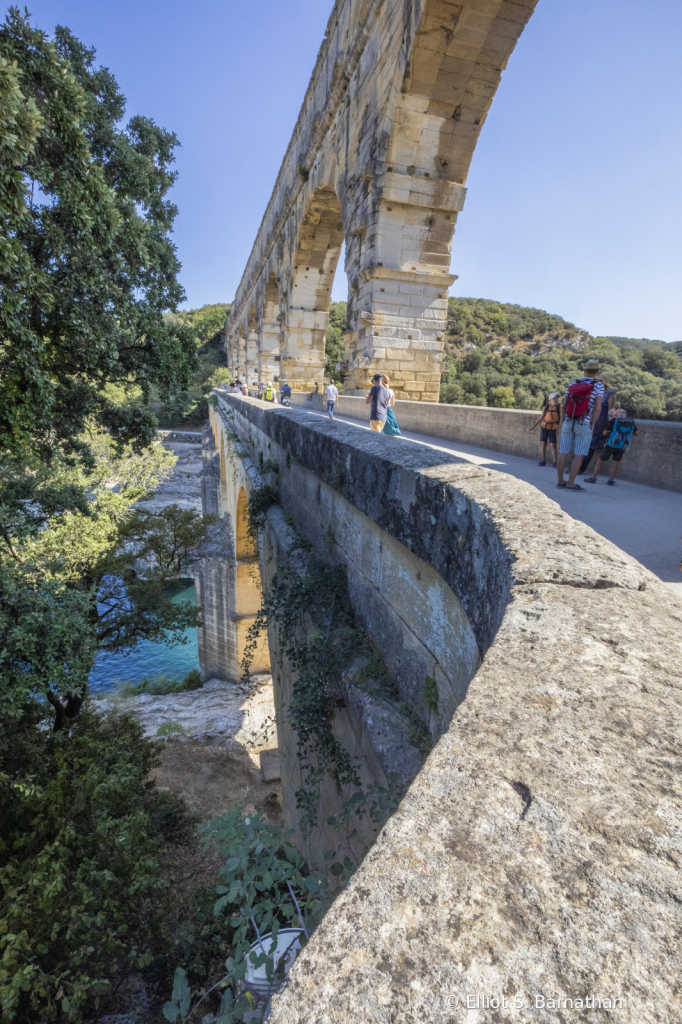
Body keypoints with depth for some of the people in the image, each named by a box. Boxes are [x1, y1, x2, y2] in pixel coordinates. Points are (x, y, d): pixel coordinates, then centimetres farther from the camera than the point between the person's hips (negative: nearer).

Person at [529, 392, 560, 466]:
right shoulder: (546, 407, 0)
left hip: (553, 429, -2)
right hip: (544, 427, 2)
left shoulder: (559, 407, -4)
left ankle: (554, 463, -4)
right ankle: (543, 461, 15)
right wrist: (533, 426, 8)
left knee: (553, 445, -6)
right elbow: (540, 418, 7)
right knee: (543, 444, 5)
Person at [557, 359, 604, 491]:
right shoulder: (598, 385, -6)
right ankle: (571, 484, -5)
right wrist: (592, 424, -6)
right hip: (584, 425, -4)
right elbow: (598, 407, -17)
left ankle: (560, 481, 11)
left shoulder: (573, 384, 5)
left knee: (563, 452, 6)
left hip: (568, 423, 4)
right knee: (579, 455, -1)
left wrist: (563, 423, 10)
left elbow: (564, 405, 3)